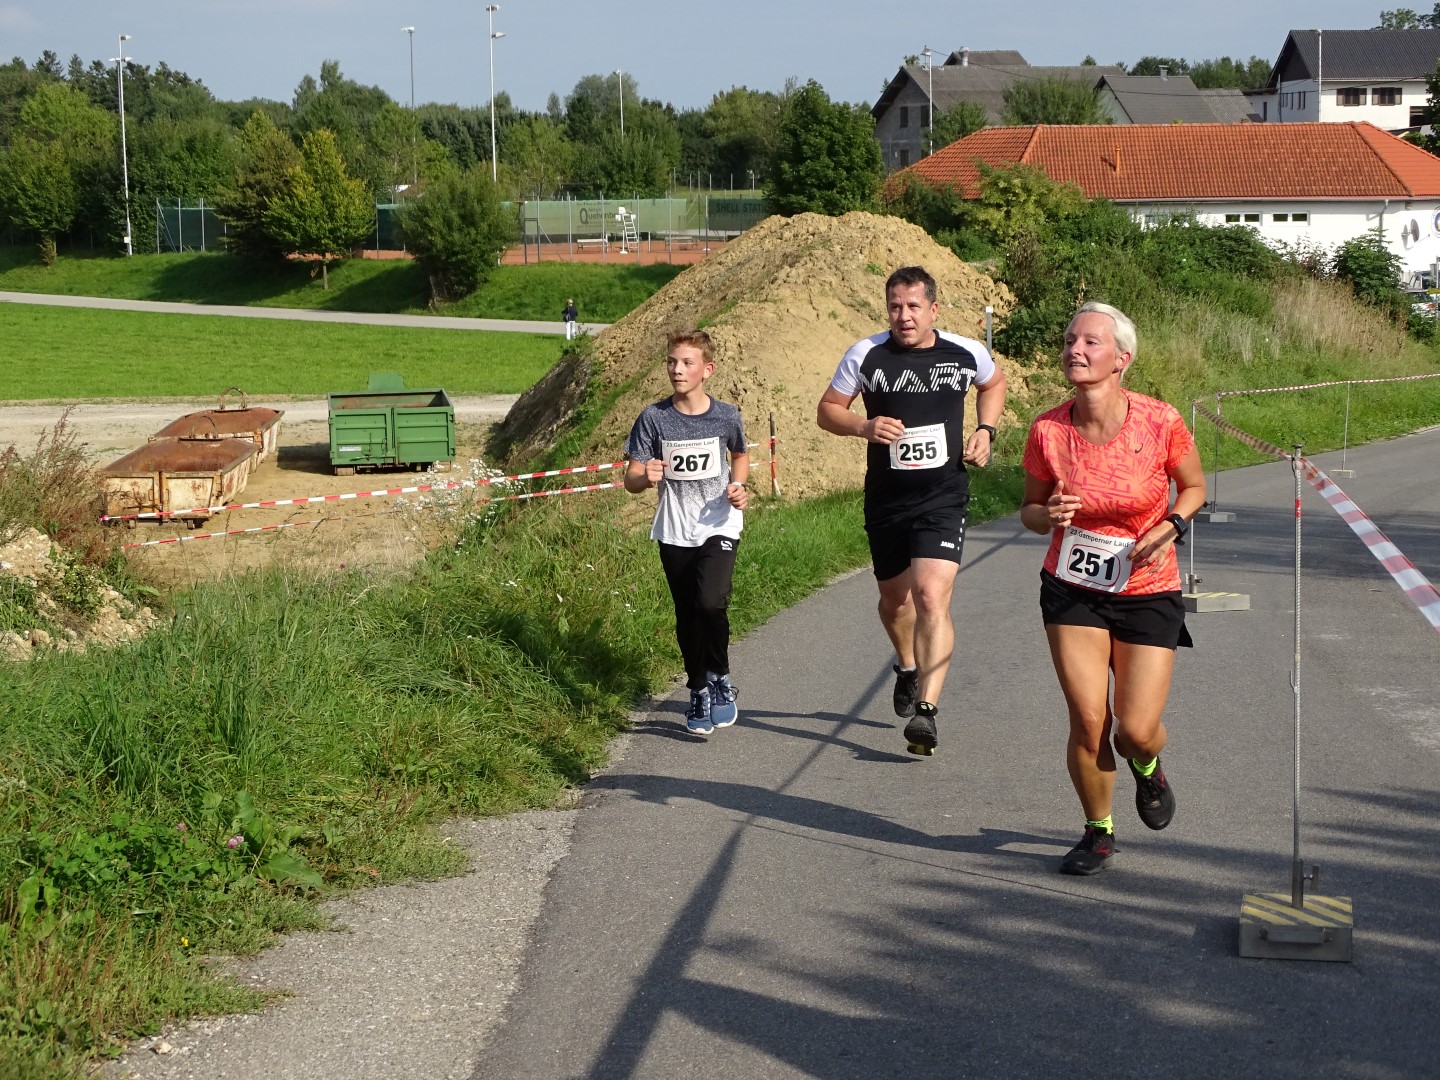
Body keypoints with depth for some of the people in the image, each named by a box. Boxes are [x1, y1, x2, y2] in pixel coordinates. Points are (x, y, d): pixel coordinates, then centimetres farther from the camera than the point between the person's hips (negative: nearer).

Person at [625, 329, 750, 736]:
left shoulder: (726, 416, -5)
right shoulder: (654, 418, -6)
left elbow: (740, 455, 18)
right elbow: (631, 480, -4)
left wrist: (738, 486, -2)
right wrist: (646, 477, -27)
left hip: (719, 527, -2)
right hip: (674, 533, 2)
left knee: (710, 603, -22)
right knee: (687, 618, 9)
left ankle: (720, 679, 1)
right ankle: (699, 692, 28)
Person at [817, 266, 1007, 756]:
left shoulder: (966, 353, -3)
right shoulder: (866, 355, -6)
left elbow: (994, 382, 20)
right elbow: (827, 410, 2)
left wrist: (985, 430, 4)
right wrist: (864, 427, -18)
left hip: (943, 498, -2)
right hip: (886, 500, 2)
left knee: (931, 597, -19)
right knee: (894, 598, 18)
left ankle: (926, 710, -21)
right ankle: (908, 666, 50)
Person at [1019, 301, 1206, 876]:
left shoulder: (1160, 423, -16)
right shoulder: (1048, 431, -11)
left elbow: (1194, 486, 4)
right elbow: (1030, 510, 4)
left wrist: (1171, 527, -15)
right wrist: (1048, 515, -19)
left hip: (1147, 592, -1)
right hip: (1072, 590, 1)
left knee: (1136, 732, -4)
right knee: (1087, 721, -4)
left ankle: (1147, 767, 35)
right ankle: (1098, 832, 21)